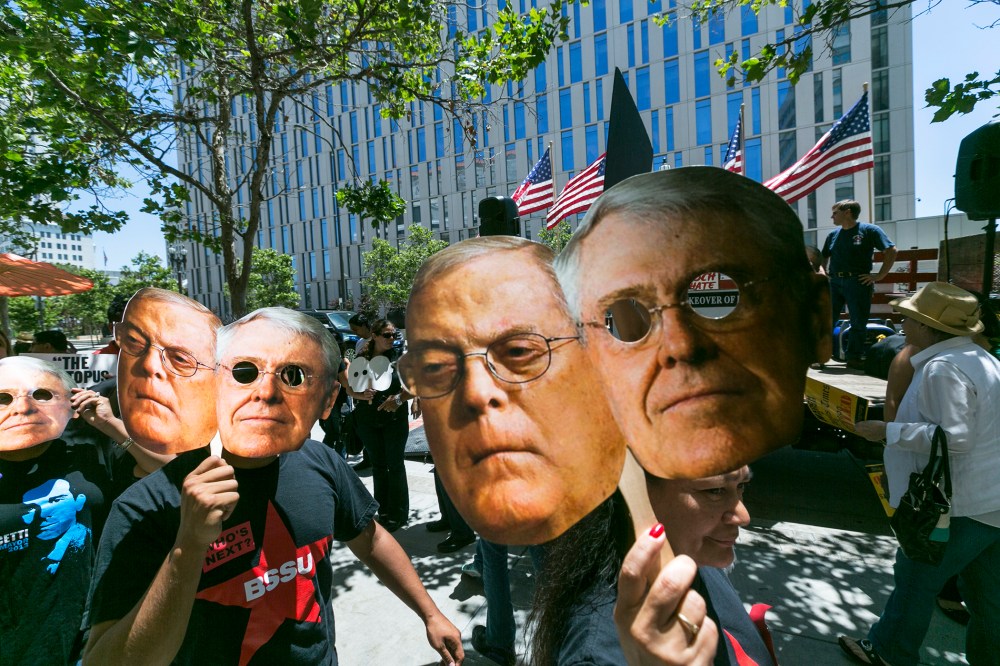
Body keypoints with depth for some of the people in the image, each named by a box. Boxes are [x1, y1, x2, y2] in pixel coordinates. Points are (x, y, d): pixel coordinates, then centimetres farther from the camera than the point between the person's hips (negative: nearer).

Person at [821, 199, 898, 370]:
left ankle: (854, 357, 11)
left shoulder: (869, 230, -1)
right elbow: (824, 258, 23)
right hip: (834, 282, 4)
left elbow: (891, 251, -3)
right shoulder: (833, 234, 13)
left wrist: (879, 276, -8)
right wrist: (823, 273, 8)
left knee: (859, 322, 2)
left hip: (858, 282, -4)